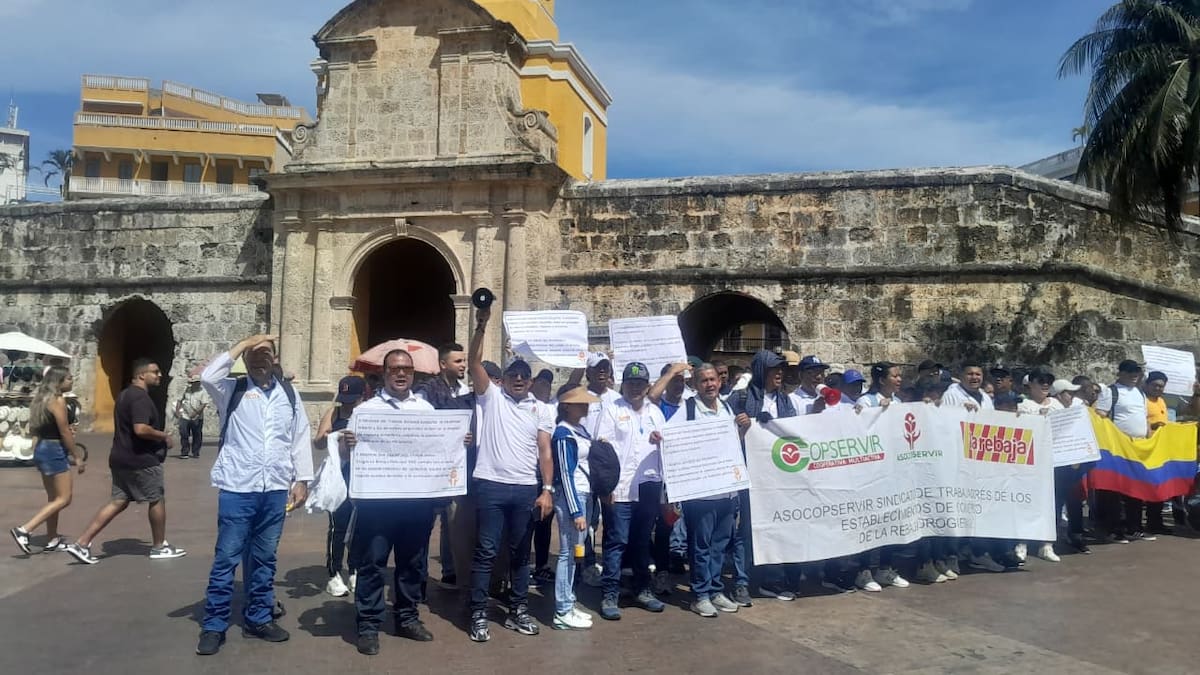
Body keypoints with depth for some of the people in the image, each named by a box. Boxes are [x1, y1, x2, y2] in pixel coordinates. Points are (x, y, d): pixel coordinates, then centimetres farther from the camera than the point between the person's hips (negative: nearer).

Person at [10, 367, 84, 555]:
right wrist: (77, 457, -9)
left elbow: (34, 429, 16)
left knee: (53, 498, 16)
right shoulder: (58, 401, -15)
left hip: (41, 449, 10)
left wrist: (65, 431, 16)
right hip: (55, 451, -10)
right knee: (63, 499, -6)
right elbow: (65, 433, -15)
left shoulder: (42, 399, 12)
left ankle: (52, 541, 21)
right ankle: (23, 530, -13)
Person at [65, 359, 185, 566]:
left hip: (122, 458, 9)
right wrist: (164, 437, -15)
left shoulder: (125, 394, 15)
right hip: (141, 460, -9)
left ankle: (82, 543, 5)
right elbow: (141, 429, -30)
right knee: (157, 500, 6)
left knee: (118, 502, 11)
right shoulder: (140, 397, -18)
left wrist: (159, 438, 21)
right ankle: (159, 547, 17)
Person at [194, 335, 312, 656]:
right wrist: (244, 344, -14)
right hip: (237, 488, -3)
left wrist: (302, 480, 5)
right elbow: (208, 376, -20)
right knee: (226, 558, 2)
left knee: (264, 557, 13)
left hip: (275, 489, 3)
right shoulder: (232, 390, 1)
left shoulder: (288, 393, 9)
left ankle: (258, 619, 25)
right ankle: (214, 626, 12)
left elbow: (300, 437, 10)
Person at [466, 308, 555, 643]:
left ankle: (518, 612, 21)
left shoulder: (541, 409, 11)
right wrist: (481, 326, -18)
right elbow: (474, 362, -7)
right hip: (491, 485, -3)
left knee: (521, 553, 11)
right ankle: (479, 615, 7)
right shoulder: (490, 396, 6)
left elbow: (545, 452, 6)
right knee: (486, 551, 0)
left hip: (526, 489, 3)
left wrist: (547, 490, -3)